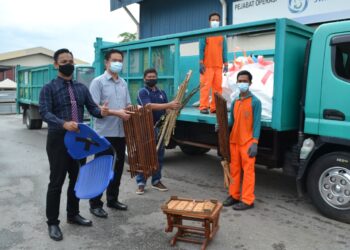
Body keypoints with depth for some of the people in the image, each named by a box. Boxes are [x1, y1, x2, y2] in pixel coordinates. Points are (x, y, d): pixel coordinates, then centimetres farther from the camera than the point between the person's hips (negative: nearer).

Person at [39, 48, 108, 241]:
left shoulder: (82, 88, 12)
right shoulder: (49, 88, -3)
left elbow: (92, 108, 7)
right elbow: (44, 112, -15)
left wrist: (101, 112, -18)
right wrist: (64, 123, -33)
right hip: (58, 139, -5)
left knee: (77, 179, 14)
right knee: (56, 182, 2)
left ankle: (73, 214, 32)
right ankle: (52, 222, 17)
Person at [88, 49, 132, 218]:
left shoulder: (123, 83, 14)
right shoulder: (98, 82, -6)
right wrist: (116, 113, -22)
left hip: (120, 133, 7)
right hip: (104, 133, -6)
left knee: (118, 167, 14)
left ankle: (112, 199, 30)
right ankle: (95, 204, 14)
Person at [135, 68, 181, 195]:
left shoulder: (162, 93, 15)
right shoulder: (142, 92, -6)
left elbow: (166, 109, 16)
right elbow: (149, 106, -22)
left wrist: (175, 107, -7)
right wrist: (169, 105, -28)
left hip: (160, 128, 6)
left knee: (159, 156, 10)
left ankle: (156, 181, 22)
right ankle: (141, 183, 7)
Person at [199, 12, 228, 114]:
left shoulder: (222, 36, 14)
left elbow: (224, 50, 13)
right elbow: (201, 49, -1)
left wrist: (225, 64, 5)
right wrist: (201, 63, -11)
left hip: (218, 66, 4)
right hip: (207, 65, -4)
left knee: (218, 87, 1)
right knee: (205, 86, -8)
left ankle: (215, 107, 7)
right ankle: (203, 107, -6)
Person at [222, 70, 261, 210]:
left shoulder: (255, 101, -7)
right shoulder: (235, 102, 12)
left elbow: (257, 123, -11)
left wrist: (255, 142, -18)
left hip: (248, 143, -6)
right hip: (234, 141, 6)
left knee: (248, 170, 0)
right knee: (234, 169, 13)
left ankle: (247, 200, 7)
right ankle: (234, 195, 25)